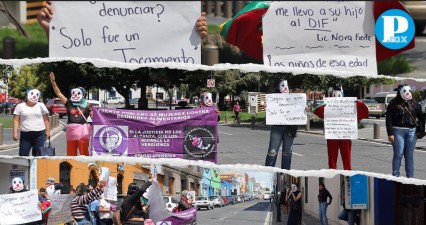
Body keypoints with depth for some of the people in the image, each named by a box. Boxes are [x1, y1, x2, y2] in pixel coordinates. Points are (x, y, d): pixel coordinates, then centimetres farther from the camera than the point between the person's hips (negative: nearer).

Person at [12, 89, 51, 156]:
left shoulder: (41, 106, 9)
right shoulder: (20, 106, 7)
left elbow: (46, 120, 9)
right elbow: (16, 120, 4)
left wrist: (48, 131, 0)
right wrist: (15, 133, -6)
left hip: (39, 134, 0)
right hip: (25, 134, 0)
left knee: (38, 155, -3)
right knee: (23, 154, -4)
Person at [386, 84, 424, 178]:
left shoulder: (414, 103, 10)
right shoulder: (394, 104, -3)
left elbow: (420, 116, 9)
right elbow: (389, 119, -6)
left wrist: (422, 128, -5)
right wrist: (390, 133, -13)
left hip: (411, 131, 4)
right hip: (398, 131, -4)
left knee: (410, 155, 8)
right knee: (398, 154, -2)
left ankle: (410, 176, 14)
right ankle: (395, 176, 4)